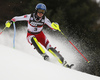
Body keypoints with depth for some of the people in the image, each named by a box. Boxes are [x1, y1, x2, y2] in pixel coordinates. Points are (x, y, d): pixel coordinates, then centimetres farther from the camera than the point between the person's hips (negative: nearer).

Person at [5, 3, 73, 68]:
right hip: (31, 35, -1)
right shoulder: (30, 16, -21)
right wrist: (10, 21, -30)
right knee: (34, 40, -38)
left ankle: (63, 62, -14)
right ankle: (44, 55, -39)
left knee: (49, 47, -18)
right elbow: (17, 18, -12)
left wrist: (55, 26, -42)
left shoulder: (44, 19, -18)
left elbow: (54, 28, -19)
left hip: (40, 35, 1)